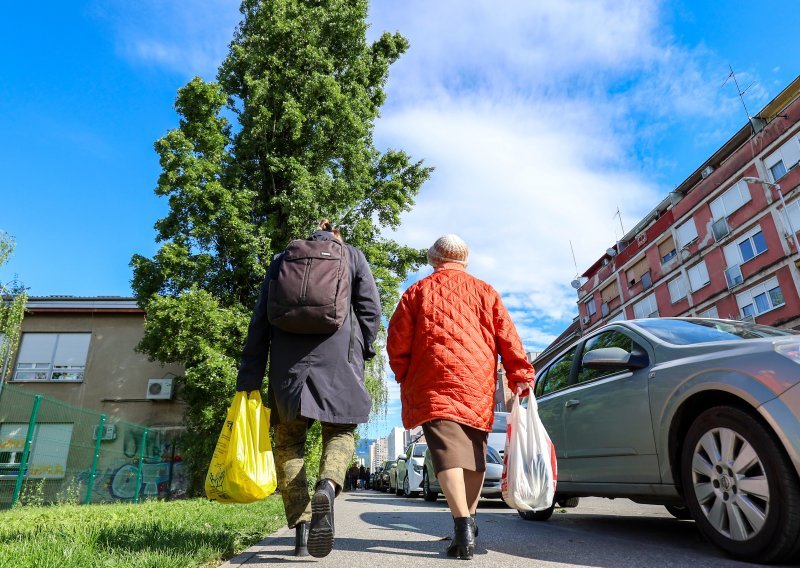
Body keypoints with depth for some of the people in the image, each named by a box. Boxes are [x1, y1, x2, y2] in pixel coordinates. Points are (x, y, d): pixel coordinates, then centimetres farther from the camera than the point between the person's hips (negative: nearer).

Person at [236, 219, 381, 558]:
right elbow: (370, 309, 3)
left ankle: (302, 529, 4)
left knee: (288, 440, 13)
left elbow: (260, 320, 10)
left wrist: (249, 379, 7)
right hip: (337, 358, -1)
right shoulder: (352, 256, 15)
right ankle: (327, 487, -16)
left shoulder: (281, 259, 19)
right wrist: (360, 353, 13)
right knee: (340, 432, 14)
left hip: (287, 360, 1)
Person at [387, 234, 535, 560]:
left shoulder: (417, 292, 8)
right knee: (474, 454, 15)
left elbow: (397, 342, 4)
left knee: (447, 452, -9)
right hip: (478, 386, 3)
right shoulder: (485, 292, 13)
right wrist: (521, 377, 6)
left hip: (434, 386, -3)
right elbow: (508, 339, 6)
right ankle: (469, 519, 24)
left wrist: (404, 377, 16)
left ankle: (463, 524, -22)